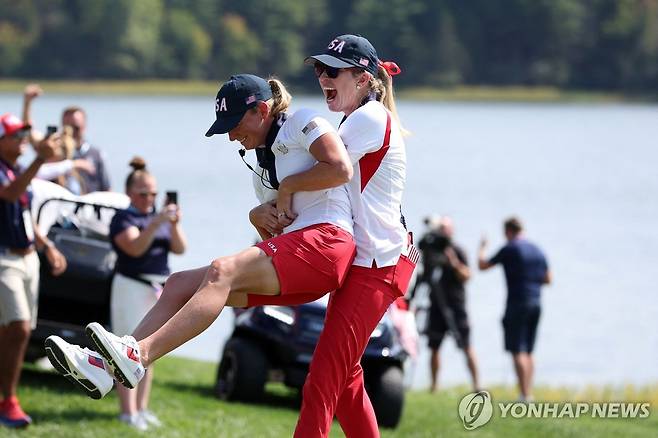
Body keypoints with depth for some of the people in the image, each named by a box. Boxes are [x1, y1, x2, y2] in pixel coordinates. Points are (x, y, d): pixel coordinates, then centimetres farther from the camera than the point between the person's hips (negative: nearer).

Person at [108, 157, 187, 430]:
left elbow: (180, 249, 6)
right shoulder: (124, 219, -4)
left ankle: (142, 408, 14)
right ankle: (128, 412, -12)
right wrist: (156, 223, -30)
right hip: (132, 287, -6)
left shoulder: (159, 216, 15)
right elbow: (135, 248, -20)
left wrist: (174, 224, -11)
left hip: (160, 290, 7)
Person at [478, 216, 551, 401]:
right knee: (528, 352, 13)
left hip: (517, 303, -7)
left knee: (517, 351, -7)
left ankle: (524, 395, -14)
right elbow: (547, 279, 14)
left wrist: (482, 248, 18)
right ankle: (529, 394, 12)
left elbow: (482, 266, 0)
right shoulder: (537, 251, 10)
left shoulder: (509, 249, -9)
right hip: (536, 304, 7)